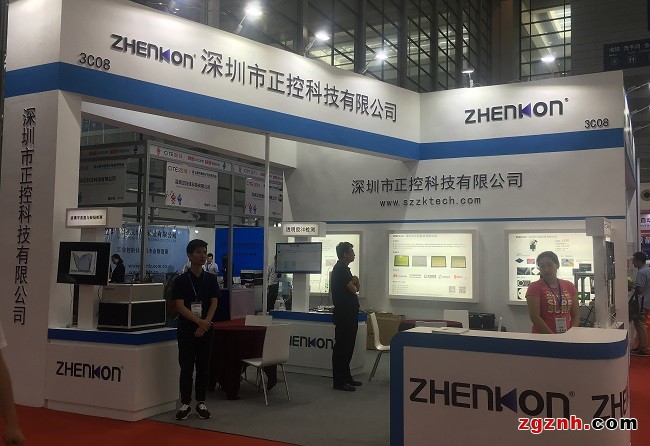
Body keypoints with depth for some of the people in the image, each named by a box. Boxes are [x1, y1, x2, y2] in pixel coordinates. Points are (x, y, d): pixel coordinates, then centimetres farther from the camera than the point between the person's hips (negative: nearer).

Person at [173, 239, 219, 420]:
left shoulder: (211, 279, 6)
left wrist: (205, 324, -12)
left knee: (203, 367, 6)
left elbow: (214, 303, 1)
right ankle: (185, 404, 13)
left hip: (206, 330, 2)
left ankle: (201, 403, 16)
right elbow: (180, 306, -9)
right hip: (186, 329, -2)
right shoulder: (181, 280, -2)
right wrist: (198, 320, -19)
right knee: (186, 367, 2)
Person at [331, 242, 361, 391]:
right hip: (344, 315, -11)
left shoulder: (343, 268, 18)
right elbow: (353, 289, -16)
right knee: (342, 347, -7)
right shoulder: (341, 269, -14)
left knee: (347, 347, 15)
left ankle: (346, 378, 23)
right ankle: (339, 381, -3)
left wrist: (355, 281, -3)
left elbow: (357, 288, 19)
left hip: (348, 313, 11)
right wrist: (354, 283, 6)